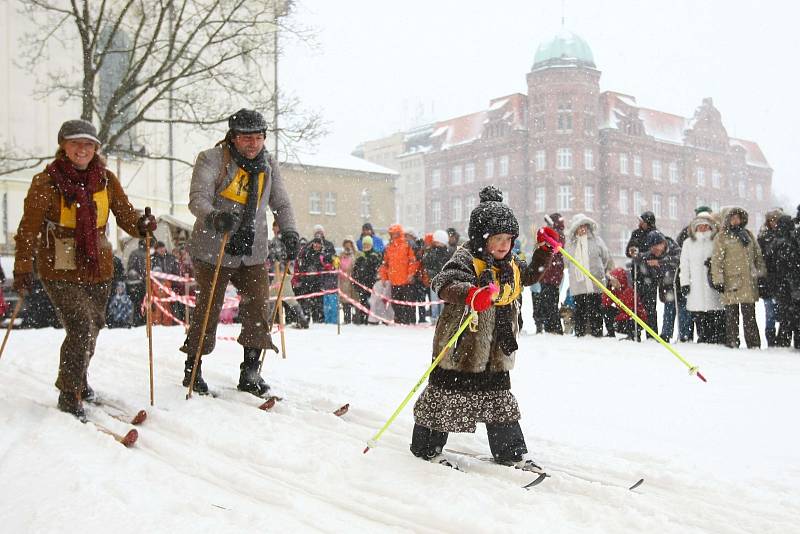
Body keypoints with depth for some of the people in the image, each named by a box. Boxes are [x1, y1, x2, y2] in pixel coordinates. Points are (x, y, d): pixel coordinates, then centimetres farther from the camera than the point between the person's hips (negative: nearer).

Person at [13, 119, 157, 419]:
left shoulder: (106, 180, 1)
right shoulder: (46, 182, -9)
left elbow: (125, 214, 4)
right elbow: (29, 228, -7)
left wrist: (141, 225, -19)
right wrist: (23, 270, -11)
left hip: (99, 270, 5)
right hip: (60, 271, -5)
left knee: (93, 328, 17)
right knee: (81, 328, -17)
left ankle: (78, 379, 44)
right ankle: (69, 395, 2)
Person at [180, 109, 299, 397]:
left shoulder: (268, 164, 7)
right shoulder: (212, 160, -10)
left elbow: (281, 203, 12)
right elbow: (197, 198, -21)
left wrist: (288, 232, -6)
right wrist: (214, 217, -42)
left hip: (254, 253, 4)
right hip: (214, 251, -4)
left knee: (258, 308, -3)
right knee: (208, 309, 2)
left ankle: (250, 372, 8)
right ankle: (192, 369, 20)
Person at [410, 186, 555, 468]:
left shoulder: (510, 265, 9)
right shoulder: (466, 259, -17)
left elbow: (529, 275, 28)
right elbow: (444, 283, -34)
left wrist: (544, 251, 13)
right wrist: (471, 294, -53)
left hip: (495, 352, 7)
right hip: (463, 348, -7)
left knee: (501, 401, 16)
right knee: (445, 397, 4)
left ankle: (511, 452, 28)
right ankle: (426, 447, 20)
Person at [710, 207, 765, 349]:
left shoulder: (748, 235, 15)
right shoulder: (721, 237, 1)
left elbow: (758, 256, 20)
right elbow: (716, 260, -4)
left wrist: (762, 273, 14)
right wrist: (718, 280, -11)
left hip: (749, 282, 4)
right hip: (731, 282, -4)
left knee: (749, 316, 7)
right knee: (731, 316, 1)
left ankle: (754, 345, 11)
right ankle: (732, 344, 6)